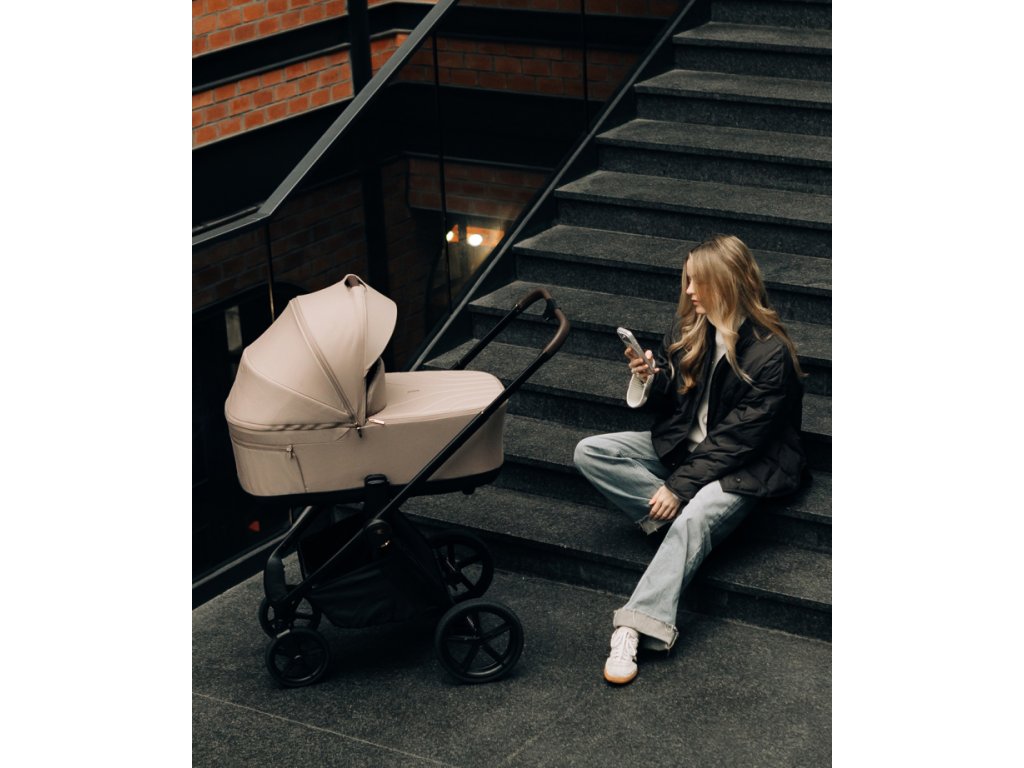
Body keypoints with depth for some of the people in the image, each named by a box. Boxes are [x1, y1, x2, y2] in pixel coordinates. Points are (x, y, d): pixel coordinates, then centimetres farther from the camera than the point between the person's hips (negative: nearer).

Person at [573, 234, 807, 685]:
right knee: (590, 453, -11)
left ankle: (637, 626, -44)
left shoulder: (770, 354, -19)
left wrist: (680, 485, -22)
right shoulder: (689, 327, -1)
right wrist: (649, 378, -15)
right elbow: (669, 402, 8)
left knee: (694, 520, -36)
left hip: (742, 466, -7)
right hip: (684, 446, 7)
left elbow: (738, 439, -19)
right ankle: (685, 511, -18)